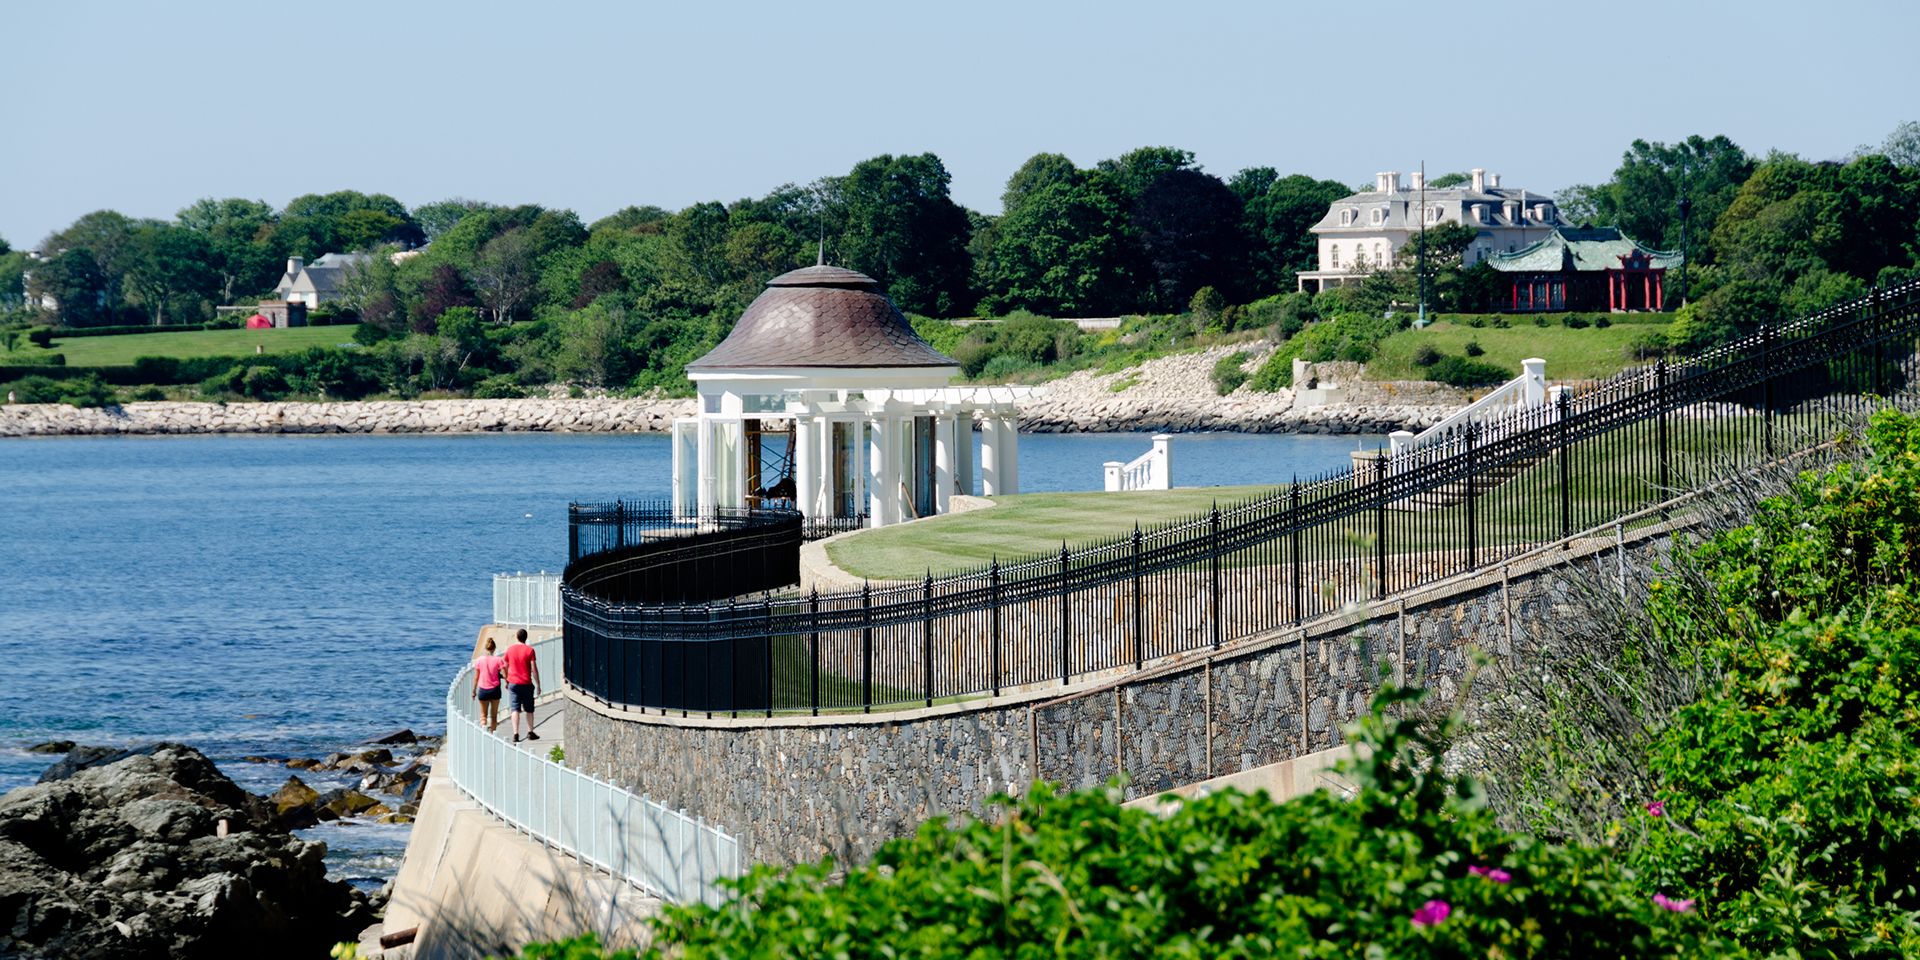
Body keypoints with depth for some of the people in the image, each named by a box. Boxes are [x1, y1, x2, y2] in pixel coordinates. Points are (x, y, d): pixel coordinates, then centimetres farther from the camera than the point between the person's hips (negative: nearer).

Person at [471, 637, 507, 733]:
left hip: (483, 690, 1)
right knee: (494, 715, 12)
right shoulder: (498, 660, -9)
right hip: (495, 689, -1)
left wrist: (474, 691, 10)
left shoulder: (479, 660, -5)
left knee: (483, 715, 10)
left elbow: (476, 677, 0)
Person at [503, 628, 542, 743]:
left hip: (513, 683, 1)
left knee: (515, 709, -2)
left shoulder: (510, 650, 1)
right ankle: (530, 732, 20)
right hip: (526, 684, -1)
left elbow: (505, 667, 8)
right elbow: (534, 668, -8)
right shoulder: (529, 650, -7)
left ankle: (516, 734, -11)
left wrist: (506, 682, 21)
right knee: (529, 709, 13)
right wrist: (538, 684, -1)